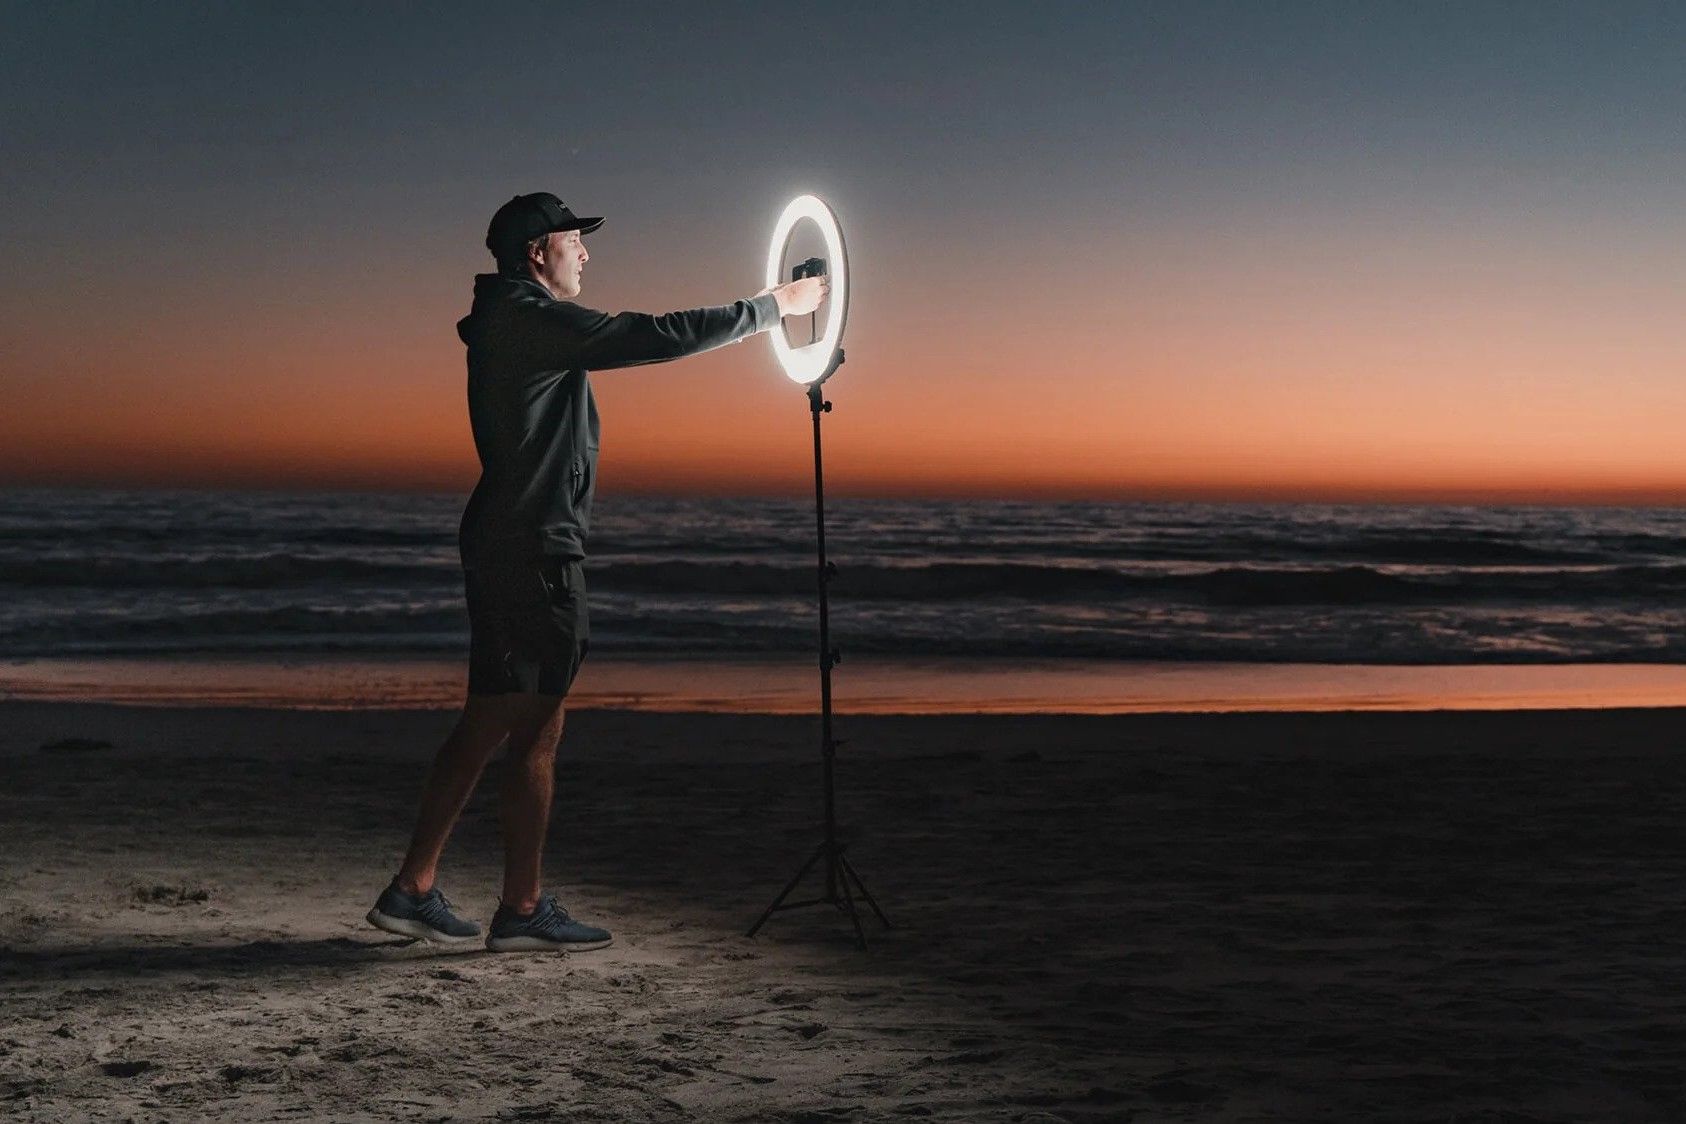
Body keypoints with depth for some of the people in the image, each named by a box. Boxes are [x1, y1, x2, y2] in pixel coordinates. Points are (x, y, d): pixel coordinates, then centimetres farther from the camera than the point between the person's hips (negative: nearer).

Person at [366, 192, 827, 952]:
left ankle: (413, 890, 14)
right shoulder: (535, 320, -12)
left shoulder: (508, 324, 20)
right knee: (536, 732, -4)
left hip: (498, 547, 10)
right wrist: (772, 307, -6)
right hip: (536, 550, -10)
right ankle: (522, 910, 2)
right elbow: (657, 338, -14)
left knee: (488, 722, 11)